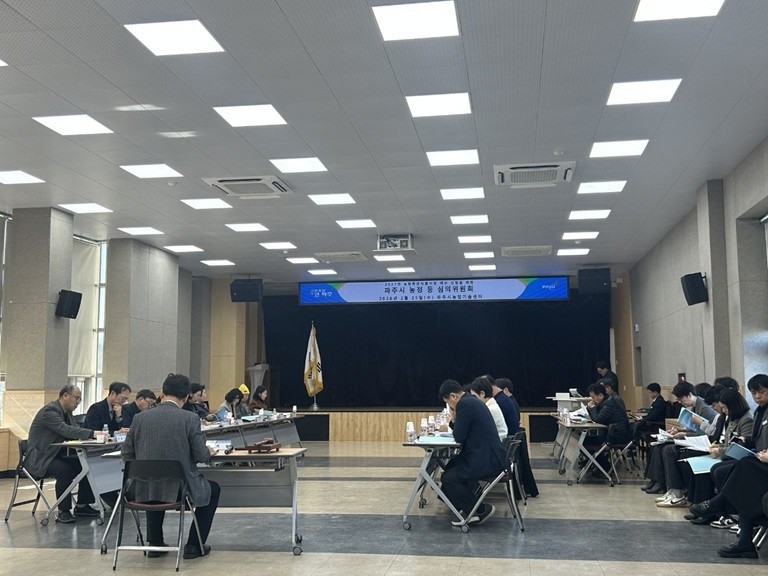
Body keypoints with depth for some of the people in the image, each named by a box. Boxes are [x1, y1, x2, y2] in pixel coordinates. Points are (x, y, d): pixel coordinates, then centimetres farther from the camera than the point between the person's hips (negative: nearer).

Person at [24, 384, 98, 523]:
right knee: (65, 470, -33)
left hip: (58, 455, 9)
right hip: (40, 458, -9)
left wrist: (92, 435, -11)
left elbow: (75, 430, 9)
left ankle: (82, 505, 3)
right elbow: (66, 430, -32)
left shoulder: (67, 411, 11)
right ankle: (63, 511, -21)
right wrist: (92, 433, -36)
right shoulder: (49, 410, -19)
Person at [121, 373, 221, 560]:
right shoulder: (190, 419, -12)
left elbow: (127, 455, 4)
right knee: (213, 490, 26)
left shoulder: (140, 418, -2)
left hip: (145, 490, 4)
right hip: (180, 488, -4)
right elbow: (202, 457, -11)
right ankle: (194, 546, 23)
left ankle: (155, 543, 35)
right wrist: (209, 453, 13)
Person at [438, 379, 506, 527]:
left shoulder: (464, 404, -16)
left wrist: (454, 418, 0)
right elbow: (462, 431, 22)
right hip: (489, 455, 11)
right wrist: (454, 420, 8)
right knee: (451, 467, 23)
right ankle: (471, 509, 23)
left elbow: (459, 437, -15)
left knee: (448, 478, -7)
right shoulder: (472, 401, 16)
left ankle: (482, 510, 0)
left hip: (486, 460, -11)